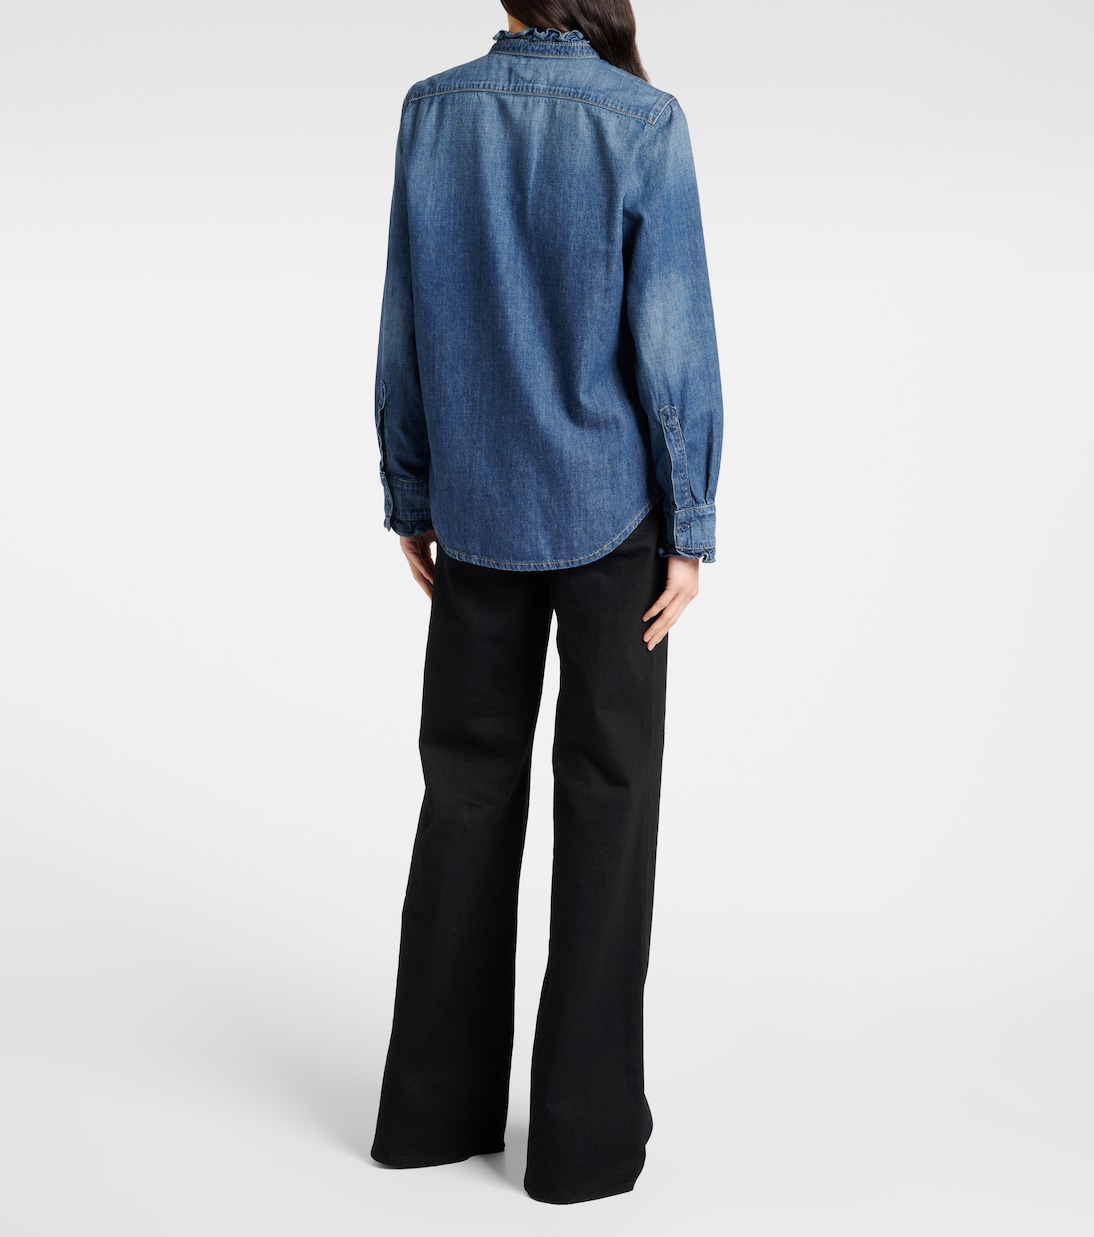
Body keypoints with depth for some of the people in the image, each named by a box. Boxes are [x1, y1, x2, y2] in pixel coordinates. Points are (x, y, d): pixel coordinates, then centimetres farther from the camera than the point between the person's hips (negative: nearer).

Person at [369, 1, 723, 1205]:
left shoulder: (431, 112, -2)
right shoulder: (643, 122, -11)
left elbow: (405, 326, 1)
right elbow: (672, 339, -13)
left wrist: (410, 500, 11)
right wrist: (691, 530, -5)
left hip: (480, 507, 3)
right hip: (612, 506, -3)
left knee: (468, 784, 13)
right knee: (607, 794, 5)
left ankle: (436, 1098, 19)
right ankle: (584, 1126, 11)